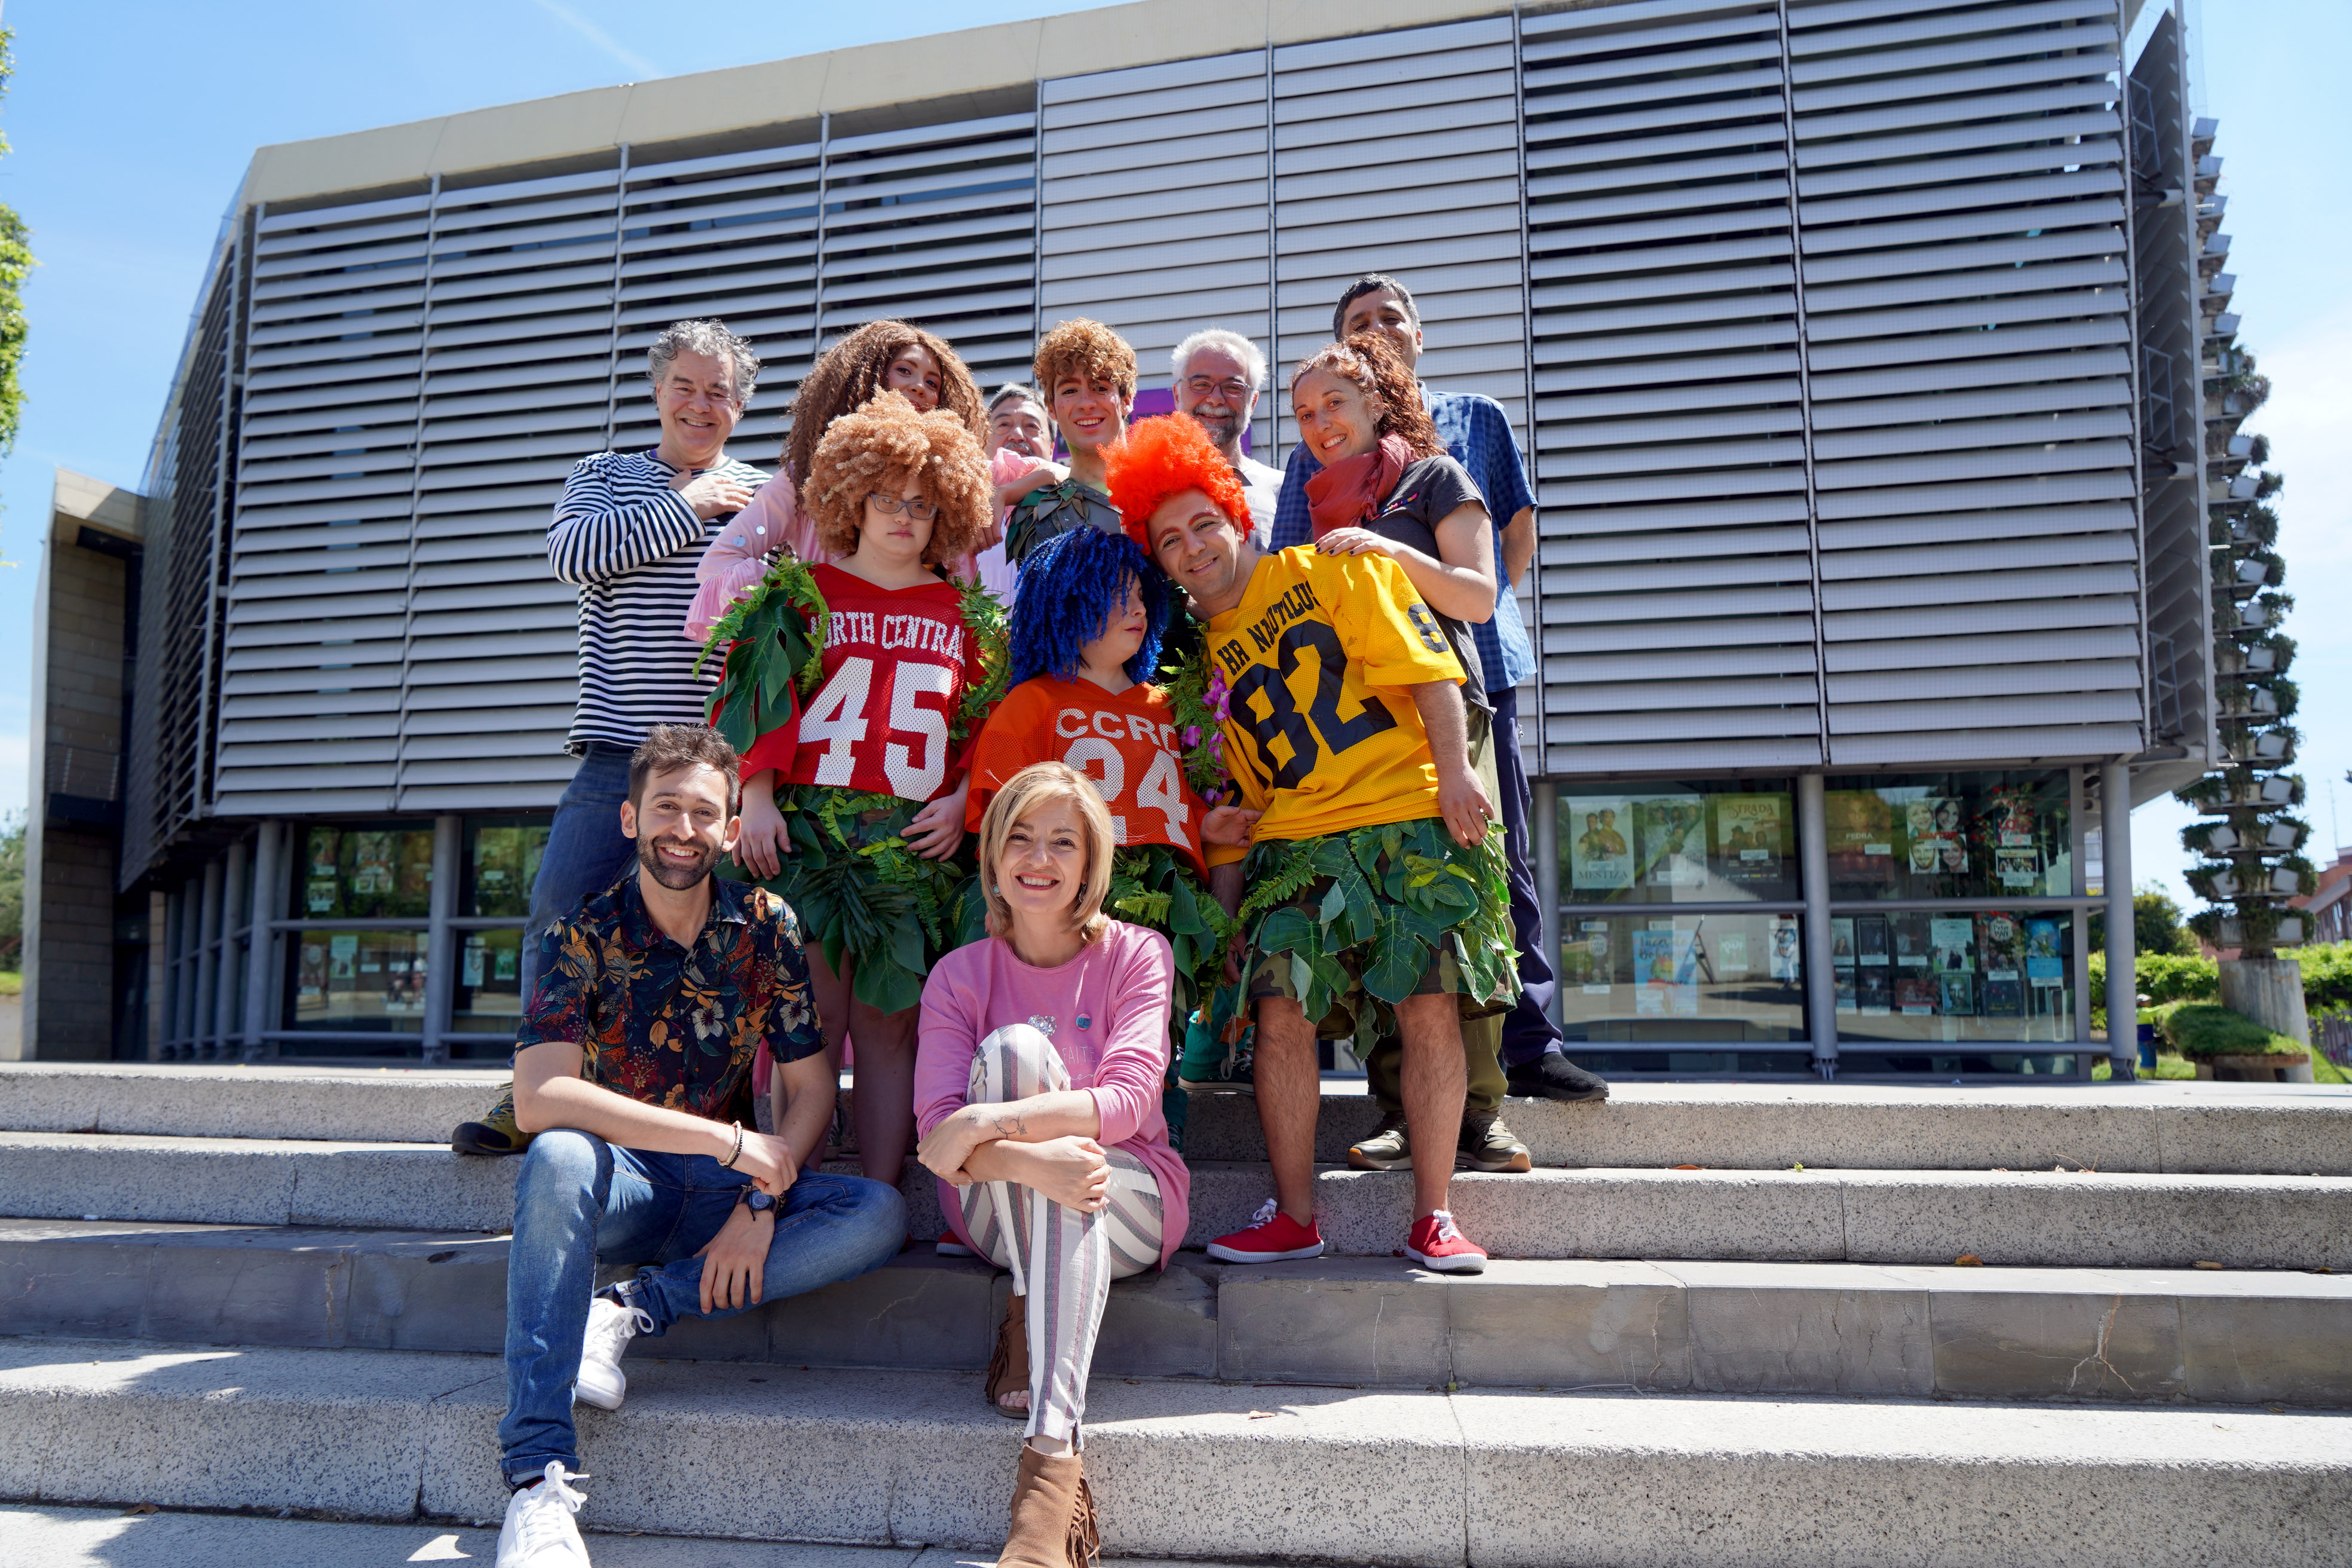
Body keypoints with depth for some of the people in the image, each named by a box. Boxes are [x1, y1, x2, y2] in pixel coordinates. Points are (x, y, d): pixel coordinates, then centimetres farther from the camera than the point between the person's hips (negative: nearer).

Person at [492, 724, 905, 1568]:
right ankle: (538, 1476, -33)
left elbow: (813, 1088, -3)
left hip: (726, 1185, 2)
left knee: (879, 1213, -22)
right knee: (559, 1157, -36)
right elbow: (538, 1098, -25)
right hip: (619, 1186, -2)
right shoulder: (584, 934, -10)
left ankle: (635, 1308, -19)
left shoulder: (767, 928, -3)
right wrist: (729, 1141, -29)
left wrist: (760, 1204, -19)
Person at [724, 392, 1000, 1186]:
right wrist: (755, 795, -7)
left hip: (916, 843, 1)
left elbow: (991, 729, 13)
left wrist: (963, 800, -2)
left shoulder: (968, 615, 15)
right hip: (802, 828, -1)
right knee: (807, 1017, -6)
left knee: (888, 1023, 3)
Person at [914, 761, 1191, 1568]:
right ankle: (1033, 1330, -26)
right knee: (1013, 1048, -26)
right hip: (995, 1211, 1)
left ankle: (1050, 1466, -40)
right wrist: (1029, 1159, -38)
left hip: (1132, 1208, 0)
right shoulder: (960, 974, -2)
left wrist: (991, 1121, -33)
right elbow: (937, 1129, -16)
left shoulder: (1137, 955, -4)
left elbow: (1130, 1099, -19)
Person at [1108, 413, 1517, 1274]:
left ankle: (1432, 1218, 3)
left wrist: (1454, 768, -13)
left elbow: (1423, 663, -2)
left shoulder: (1330, 571, 6)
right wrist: (1225, 900, 12)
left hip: (1414, 819, -3)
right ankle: (1293, 1216, 4)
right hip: (1295, 845, 4)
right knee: (1280, 1012, -8)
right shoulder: (1201, 659, 17)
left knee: (1429, 1007, -7)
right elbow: (1235, 799, 19)